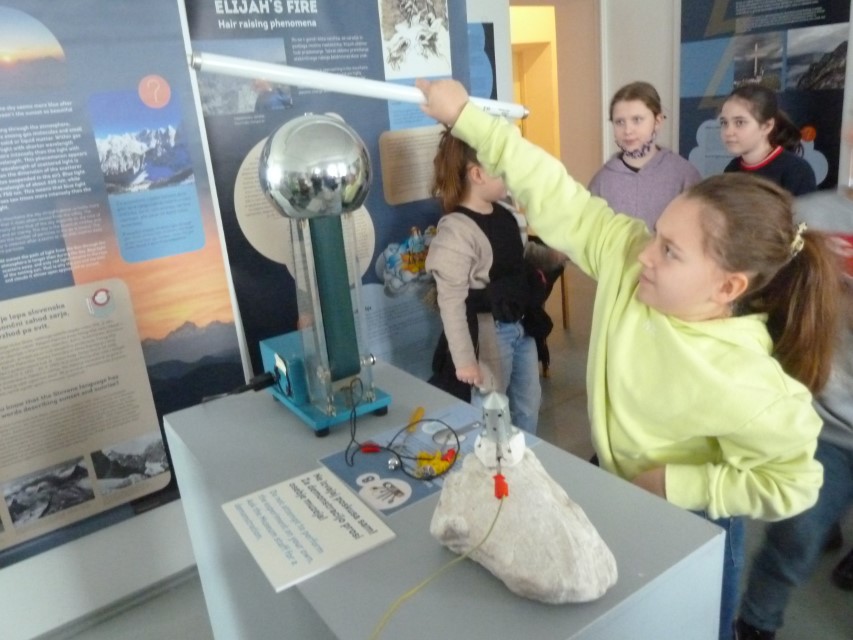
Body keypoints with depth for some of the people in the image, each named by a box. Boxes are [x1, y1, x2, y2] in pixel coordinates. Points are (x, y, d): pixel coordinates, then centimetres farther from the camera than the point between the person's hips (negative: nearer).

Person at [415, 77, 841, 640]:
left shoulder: (747, 387, -34)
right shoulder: (629, 259, -23)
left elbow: (792, 485, -21)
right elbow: (558, 201, -24)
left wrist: (676, 485, -24)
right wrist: (466, 117, -25)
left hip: (686, 529, -5)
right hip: (610, 489, 6)